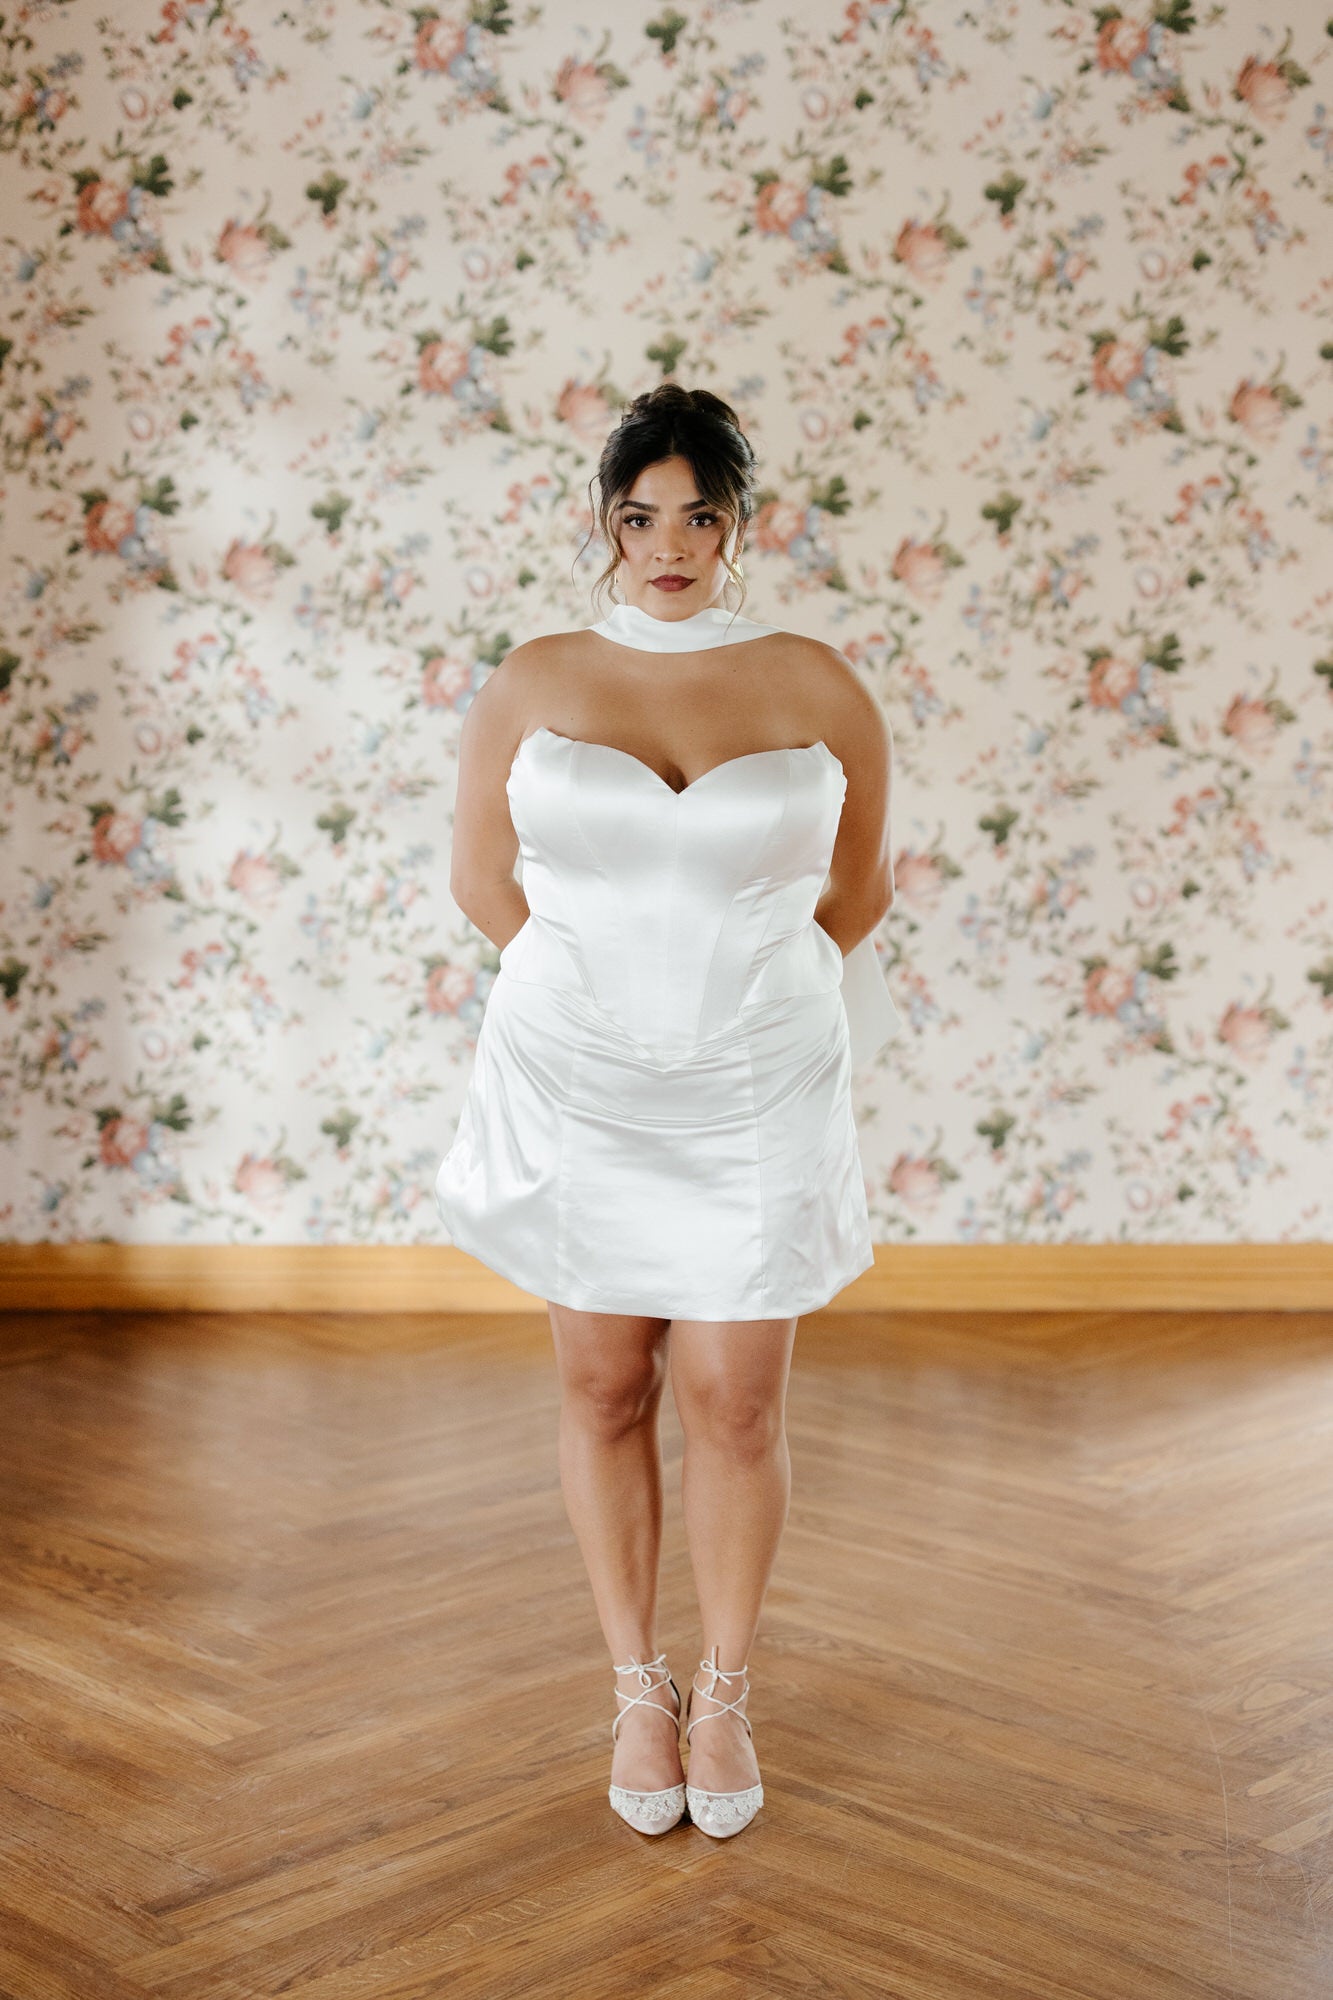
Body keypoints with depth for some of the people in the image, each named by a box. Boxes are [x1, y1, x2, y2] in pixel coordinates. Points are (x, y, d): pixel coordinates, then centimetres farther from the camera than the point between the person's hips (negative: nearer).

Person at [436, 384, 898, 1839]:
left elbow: (859, 888, 11)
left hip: (752, 1092, 0)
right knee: (604, 1388, 9)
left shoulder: (816, 690, -1)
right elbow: (481, 875, 10)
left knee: (734, 1404, 3)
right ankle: (638, 1689, 26)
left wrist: (737, 987, 6)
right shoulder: (533, 685, 0)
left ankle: (724, 1701, 23)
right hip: (574, 1087, 1)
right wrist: (600, 985, 5)